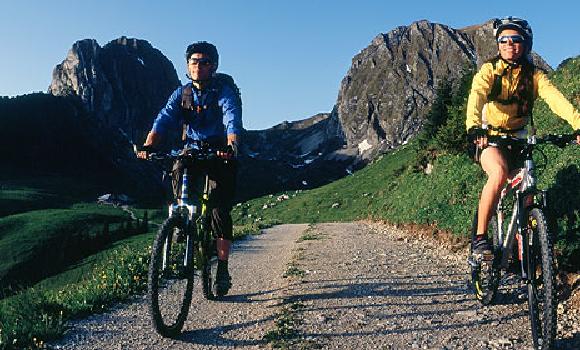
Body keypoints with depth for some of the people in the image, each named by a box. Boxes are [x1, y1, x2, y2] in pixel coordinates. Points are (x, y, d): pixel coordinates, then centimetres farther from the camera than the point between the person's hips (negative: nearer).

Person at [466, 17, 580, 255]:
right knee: (499, 173, -33)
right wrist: (474, 127, -47)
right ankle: (480, 237, -25)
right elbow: (476, 97, -26)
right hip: (490, 139, -4)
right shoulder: (489, 70, -7)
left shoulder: (534, 75, 0)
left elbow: (555, 98, -18)